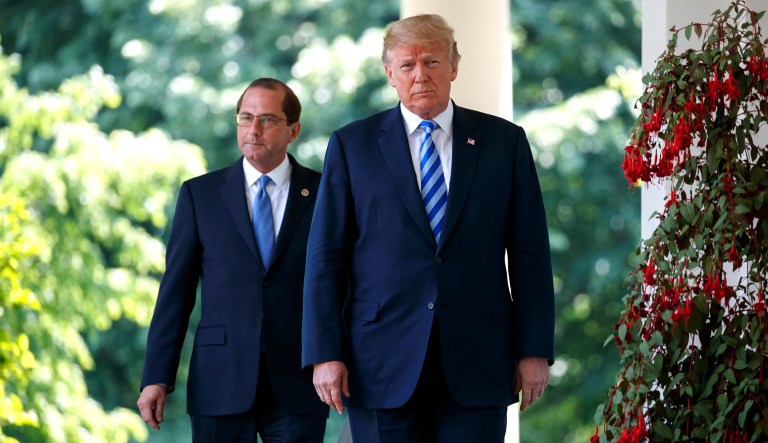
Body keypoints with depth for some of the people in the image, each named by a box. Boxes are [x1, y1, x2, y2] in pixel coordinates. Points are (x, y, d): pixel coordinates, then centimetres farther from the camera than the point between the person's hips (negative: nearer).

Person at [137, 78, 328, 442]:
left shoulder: (323, 194, 5)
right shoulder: (200, 194, 7)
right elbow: (175, 292, 5)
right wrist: (156, 378, -2)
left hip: (297, 388, 0)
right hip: (220, 386, 1)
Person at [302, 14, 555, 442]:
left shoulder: (505, 141, 7)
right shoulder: (352, 145, 5)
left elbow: (530, 252, 5)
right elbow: (326, 256, 3)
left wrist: (535, 350, 0)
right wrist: (325, 354, -4)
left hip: (476, 365, 0)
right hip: (383, 367, 0)